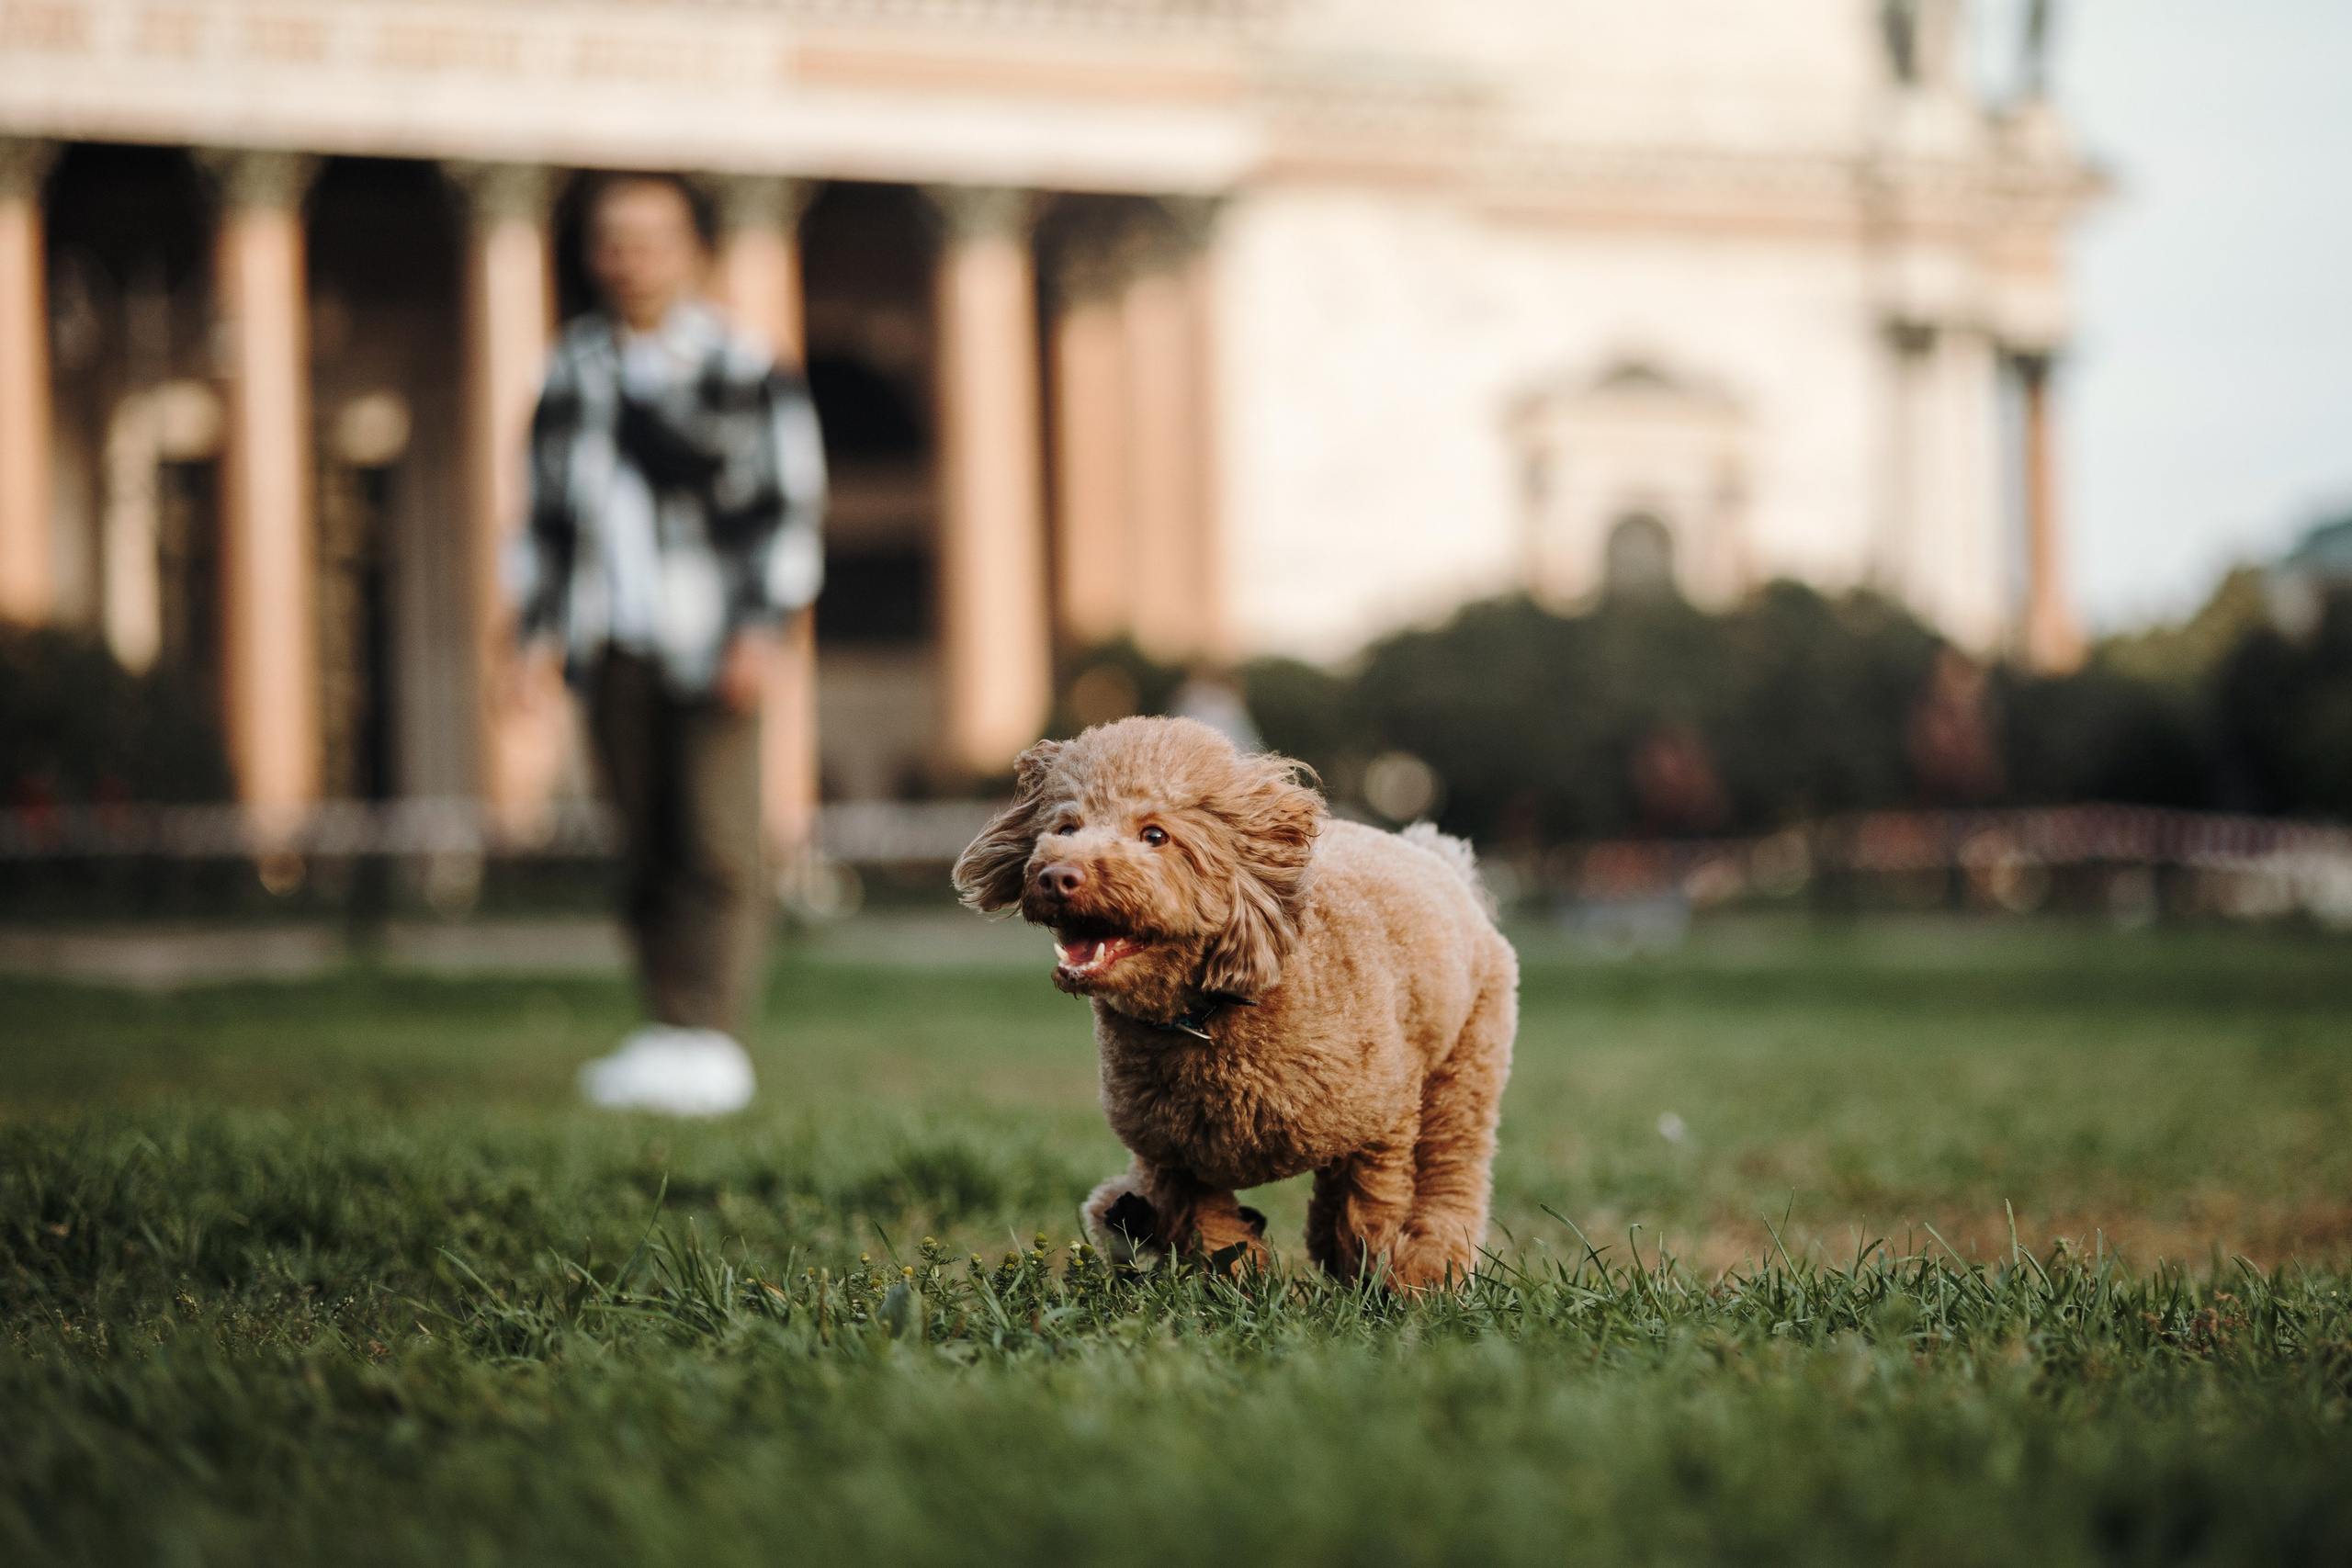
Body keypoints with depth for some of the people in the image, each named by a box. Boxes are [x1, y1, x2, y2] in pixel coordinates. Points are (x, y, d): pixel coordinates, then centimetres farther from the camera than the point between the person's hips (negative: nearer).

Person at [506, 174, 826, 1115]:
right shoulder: (572, 374, 15)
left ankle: (709, 1037, -10)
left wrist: (760, 628, -11)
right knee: (644, 848, 5)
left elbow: (789, 505, -2)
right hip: (614, 647, 5)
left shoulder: (743, 372, -1)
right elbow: (548, 512, 21)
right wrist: (539, 632, 14)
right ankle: (664, 1036, 10)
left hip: (710, 646, -4)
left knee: (715, 841, -10)